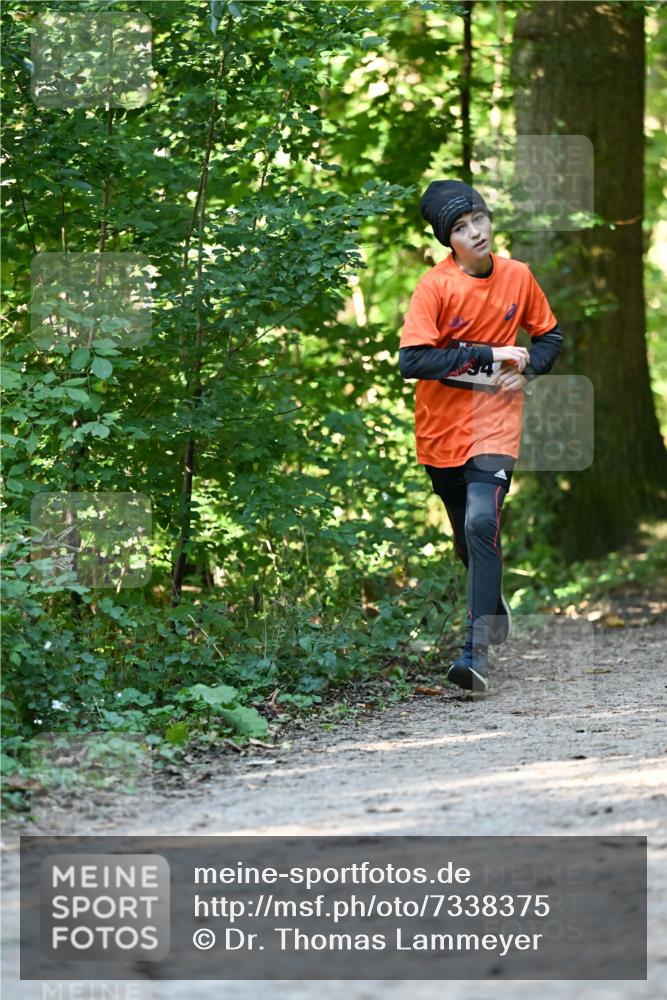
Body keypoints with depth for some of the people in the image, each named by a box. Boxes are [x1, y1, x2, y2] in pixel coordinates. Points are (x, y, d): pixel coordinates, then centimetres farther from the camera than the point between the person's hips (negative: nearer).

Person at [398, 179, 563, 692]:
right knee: (466, 534, 16)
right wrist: (487, 355, -21)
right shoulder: (435, 285, -11)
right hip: (442, 426, 1)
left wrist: (527, 371, -7)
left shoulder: (518, 276, -2)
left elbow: (550, 335, 14)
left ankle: (478, 650, -21)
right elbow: (411, 360, -21)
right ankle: (493, 603, 46)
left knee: (481, 524, -20)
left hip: (494, 424, -1)